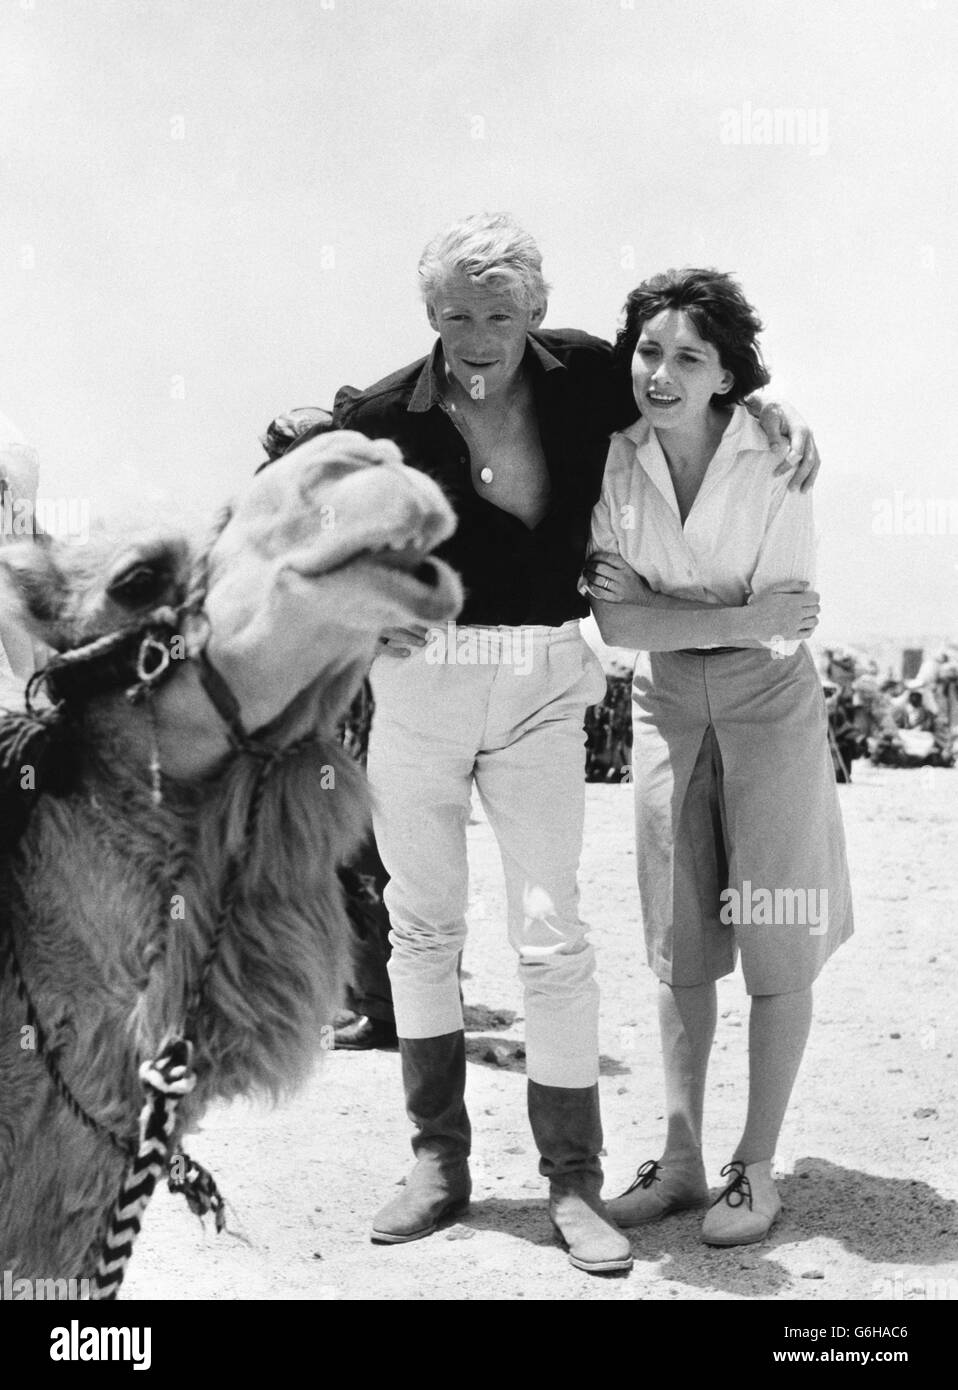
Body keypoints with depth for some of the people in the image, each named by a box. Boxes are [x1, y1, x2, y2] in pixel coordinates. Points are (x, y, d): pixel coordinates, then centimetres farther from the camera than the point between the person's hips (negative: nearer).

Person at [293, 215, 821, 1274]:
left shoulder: (584, 378, -3)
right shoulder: (382, 416, -6)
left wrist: (774, 413, 0)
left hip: (541, 685, -1)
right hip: (419, 681, 1)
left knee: (552, 937, -4)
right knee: (422, 926, 9)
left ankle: (573, 1183, 10)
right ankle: (439, 1164, 24)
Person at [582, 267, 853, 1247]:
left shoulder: (775, 457, -14)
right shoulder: (614, 461, -6)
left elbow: (779, 626, -16)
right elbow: (615, 623, -10)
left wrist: (655, 604, -17)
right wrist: (740, 616, -17)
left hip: (768, 698, -3)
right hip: (665, 701, 3)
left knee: (774, 944, 1)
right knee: (679, 942, 8)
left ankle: (755, 1169, 15)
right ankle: (679, 1160, 19)